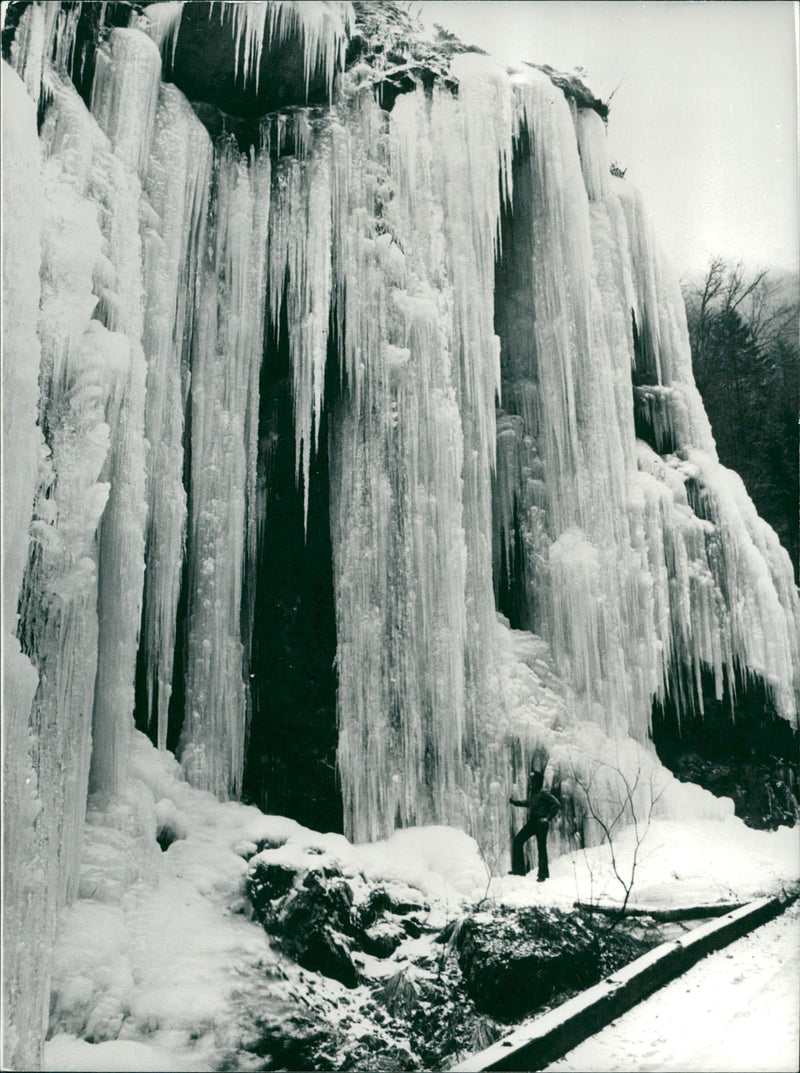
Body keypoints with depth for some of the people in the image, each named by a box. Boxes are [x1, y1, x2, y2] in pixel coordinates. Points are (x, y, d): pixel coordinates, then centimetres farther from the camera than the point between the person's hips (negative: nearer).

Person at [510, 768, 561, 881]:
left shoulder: (543, 794, -14)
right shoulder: (531, 792, 10)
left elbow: (556, 806, -16)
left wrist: (548, 818, -17)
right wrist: (515, 802, 31)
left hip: (541, 824, -8)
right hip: (532, 822, 8)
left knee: (541, 848, -2)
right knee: (517, 840, 2)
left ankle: (543, 874, 10)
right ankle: (519, 869, 9)